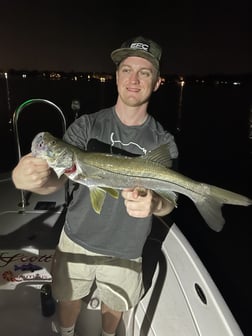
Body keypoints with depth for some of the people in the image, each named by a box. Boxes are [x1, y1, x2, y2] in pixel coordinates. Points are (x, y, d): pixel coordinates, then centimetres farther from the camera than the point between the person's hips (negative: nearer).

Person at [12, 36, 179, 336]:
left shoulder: (163, 142, -10)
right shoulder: (87, 125, -11)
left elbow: (169, 202, -10)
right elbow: (56, 178, -17)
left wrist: (154, 204, -34)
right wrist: (24, 178, -40)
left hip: (126, 250, 1)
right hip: (78, 240, 0)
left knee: (115, 305, 25)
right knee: (68, 298, 23)